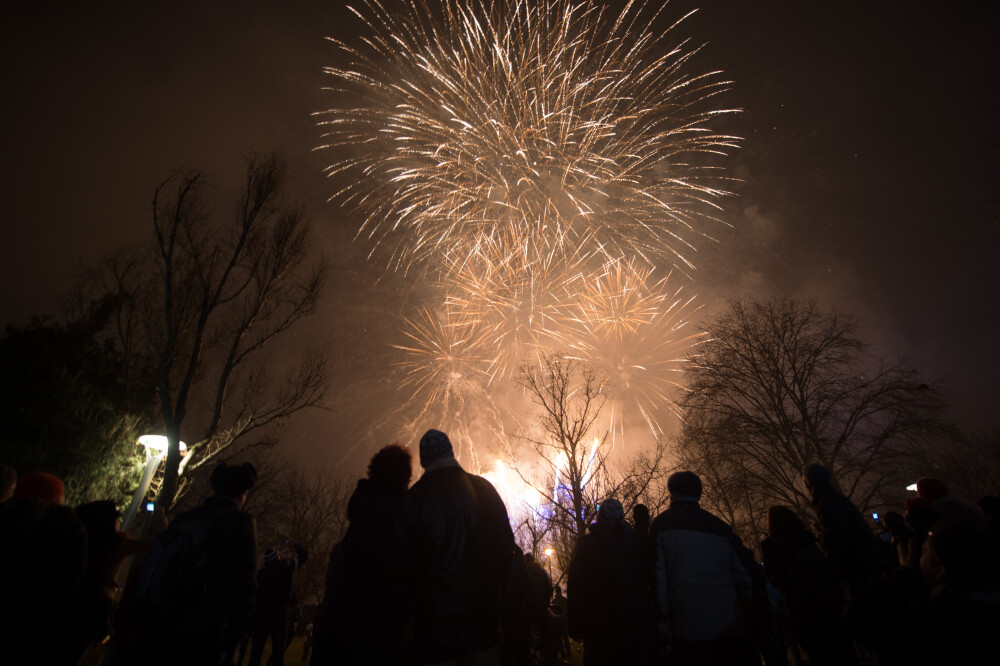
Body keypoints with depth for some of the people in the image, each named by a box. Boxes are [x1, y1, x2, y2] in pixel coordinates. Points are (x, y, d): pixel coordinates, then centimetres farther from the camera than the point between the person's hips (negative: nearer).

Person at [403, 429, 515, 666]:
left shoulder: (414, 497, -12)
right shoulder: (483, 488, -4)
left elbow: (408, 554, -6)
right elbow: (505, 541, 0)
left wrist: (415, 596, 9)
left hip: (434, 609, -2)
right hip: (481, 601, 2)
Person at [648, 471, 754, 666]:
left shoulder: (661, 525, -2)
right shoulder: (720, 526, 7)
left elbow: (659, 578, -7)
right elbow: (741, 576, 7)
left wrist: (664, 622, -3)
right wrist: (744, 616, 16)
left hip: (688, 630, -3)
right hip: (731, 627, 3)